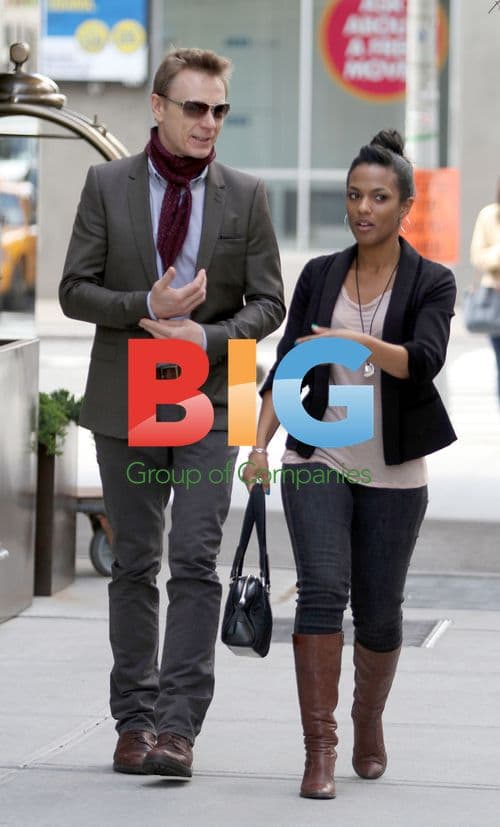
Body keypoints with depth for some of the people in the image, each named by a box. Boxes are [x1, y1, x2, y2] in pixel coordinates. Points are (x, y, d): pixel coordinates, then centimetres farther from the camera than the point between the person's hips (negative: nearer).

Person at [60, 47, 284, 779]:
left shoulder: (245, 196, 3)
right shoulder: (108, 186, 2)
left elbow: (268, 302, 3)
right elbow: (74, 290, 0)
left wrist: (207, 337, -16)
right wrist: (146, 308, -16)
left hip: (209, 400, -1)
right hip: (126, 402, 1)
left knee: (195, 560, -11)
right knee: (134, 566, 7)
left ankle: (179, 724, -12)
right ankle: (134, 719, 15)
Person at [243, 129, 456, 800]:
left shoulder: (432, 283, -2)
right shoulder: (319, 276, 6)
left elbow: (425, 361, -20)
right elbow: (288, 367, 7)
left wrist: (358, 342, -36)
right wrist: (260, 443, -5)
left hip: (392, 472, -1)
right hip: (317, 460, 1)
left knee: (379, 612, 5)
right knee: (322, 589, -15)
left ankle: (370, 719, 33)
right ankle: (319, 750, -16)